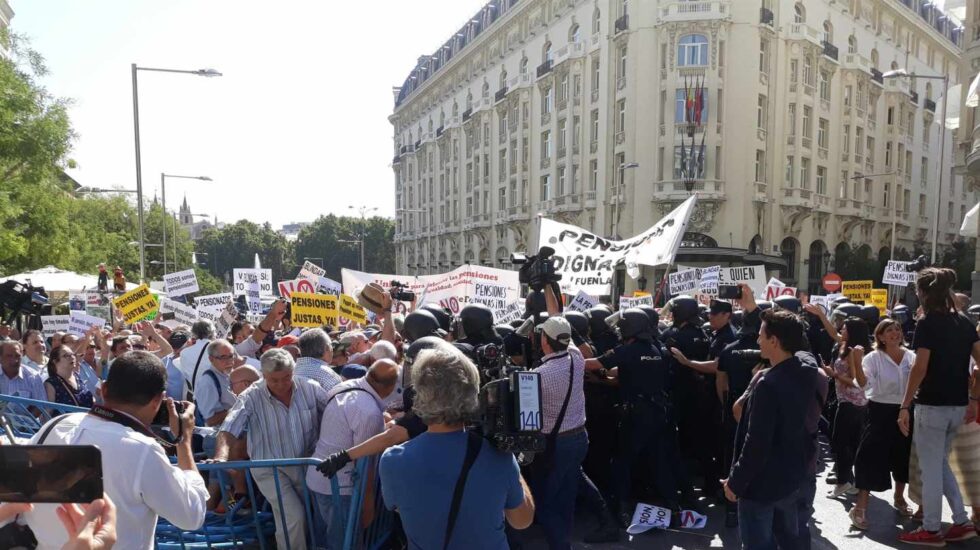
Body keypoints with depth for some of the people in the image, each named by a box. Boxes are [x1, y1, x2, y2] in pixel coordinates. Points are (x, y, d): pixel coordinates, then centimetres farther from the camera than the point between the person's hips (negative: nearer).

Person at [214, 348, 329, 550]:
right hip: (270, 468, -3)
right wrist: (221, 457, -38)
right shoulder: (251, 397, -17)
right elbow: (229, 431, -20)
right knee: (294, 516, -14)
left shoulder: (310, 389, -11)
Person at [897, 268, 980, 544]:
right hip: (957, 405, 7)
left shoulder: (927, 323, -13)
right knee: (940, 463, 21)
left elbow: (920, 368, -19)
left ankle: (931, 530, 13)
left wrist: (904, 406, -15)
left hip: (932, 405, -7)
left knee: (930, 468, 4)